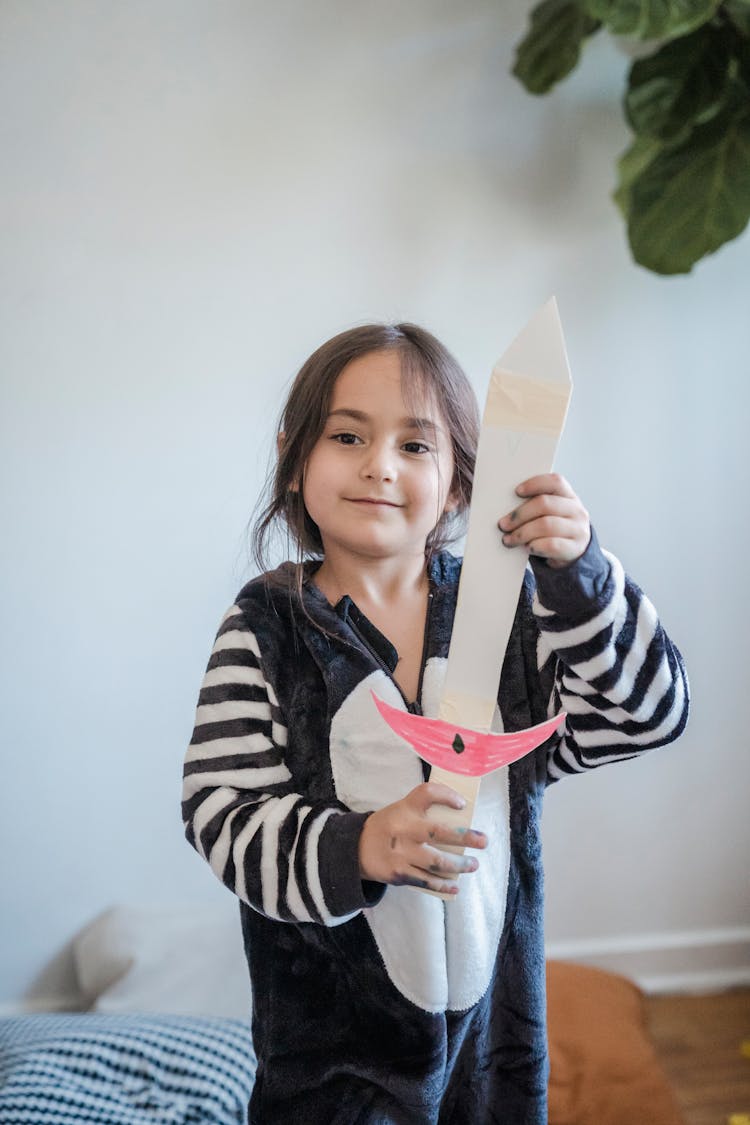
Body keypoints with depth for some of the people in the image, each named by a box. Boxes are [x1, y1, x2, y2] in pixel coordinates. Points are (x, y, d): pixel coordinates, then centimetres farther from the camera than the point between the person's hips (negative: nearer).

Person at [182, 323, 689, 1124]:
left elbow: (644, 714, -10)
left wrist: (578, 571, -24)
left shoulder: (505, 607, -3)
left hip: (494, 1008, 2)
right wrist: (361, 847, -31)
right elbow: (223, 815, -13)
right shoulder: (266, 627, -7)